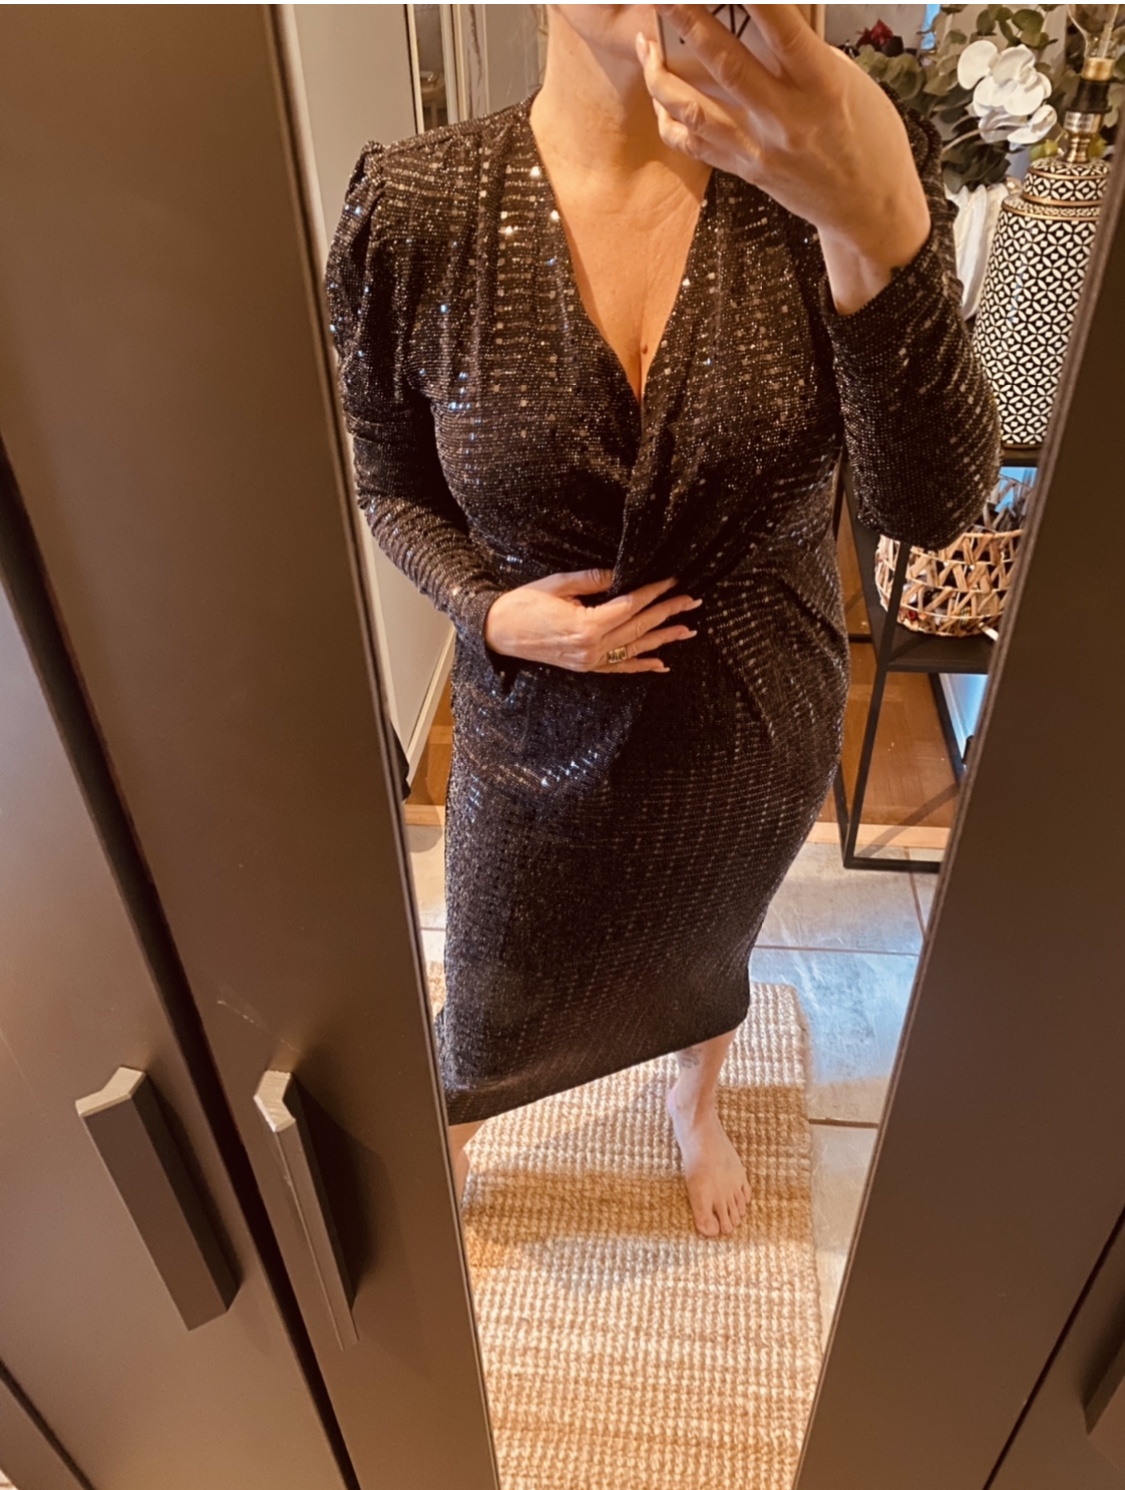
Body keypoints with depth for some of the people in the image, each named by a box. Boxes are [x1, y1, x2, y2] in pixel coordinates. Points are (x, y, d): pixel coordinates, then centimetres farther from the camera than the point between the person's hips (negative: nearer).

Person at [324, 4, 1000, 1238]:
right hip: (541, 729, 0)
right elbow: (392, 486, -3)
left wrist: (879, 222, -41)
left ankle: (695, 1100, 68)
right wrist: (489, 611, -22)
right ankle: (444, 1130, 63)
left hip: (755, 725, 1)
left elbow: (930, 506, -26)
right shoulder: (417, 209, -17)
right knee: (496, 999, 23)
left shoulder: (835, 166, -17)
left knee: (707, 948, 30)